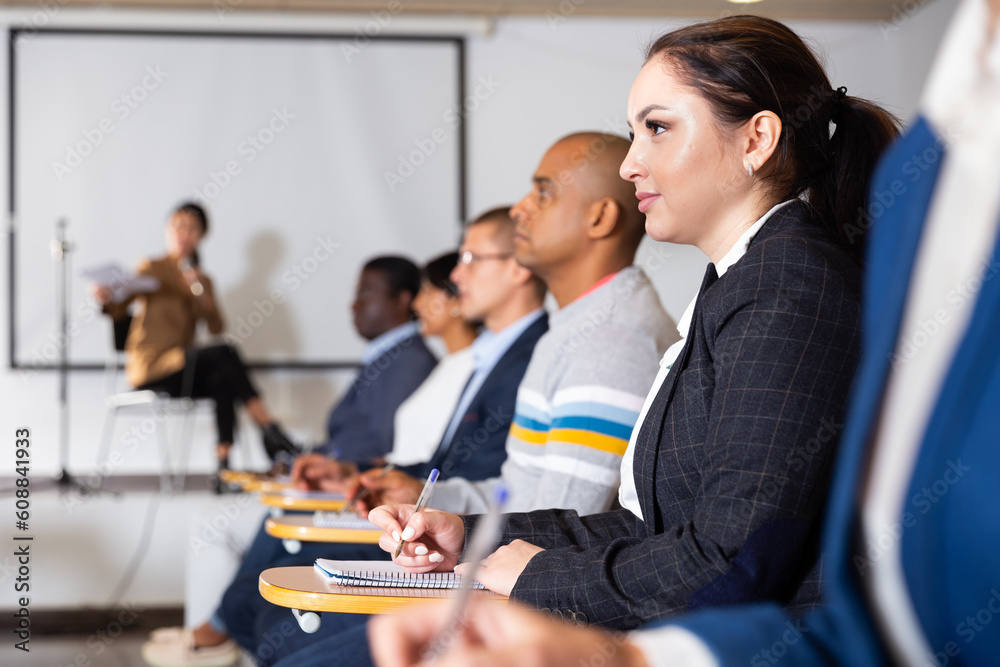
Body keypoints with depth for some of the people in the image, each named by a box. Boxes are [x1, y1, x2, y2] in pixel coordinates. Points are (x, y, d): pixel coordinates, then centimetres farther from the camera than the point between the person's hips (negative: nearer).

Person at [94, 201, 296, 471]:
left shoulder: (203, 280, 20)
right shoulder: (151, 268, 7)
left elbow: (216, 327, 3)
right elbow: (119, 310, -7)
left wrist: (201, 293, -12)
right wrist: (106, 299, -29)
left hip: (183, 366, 5)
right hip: (150, 368, -4)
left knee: (223, 379, -31)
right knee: (224, 354, -29)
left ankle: (224, 461, -37)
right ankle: (271, 432, -29)